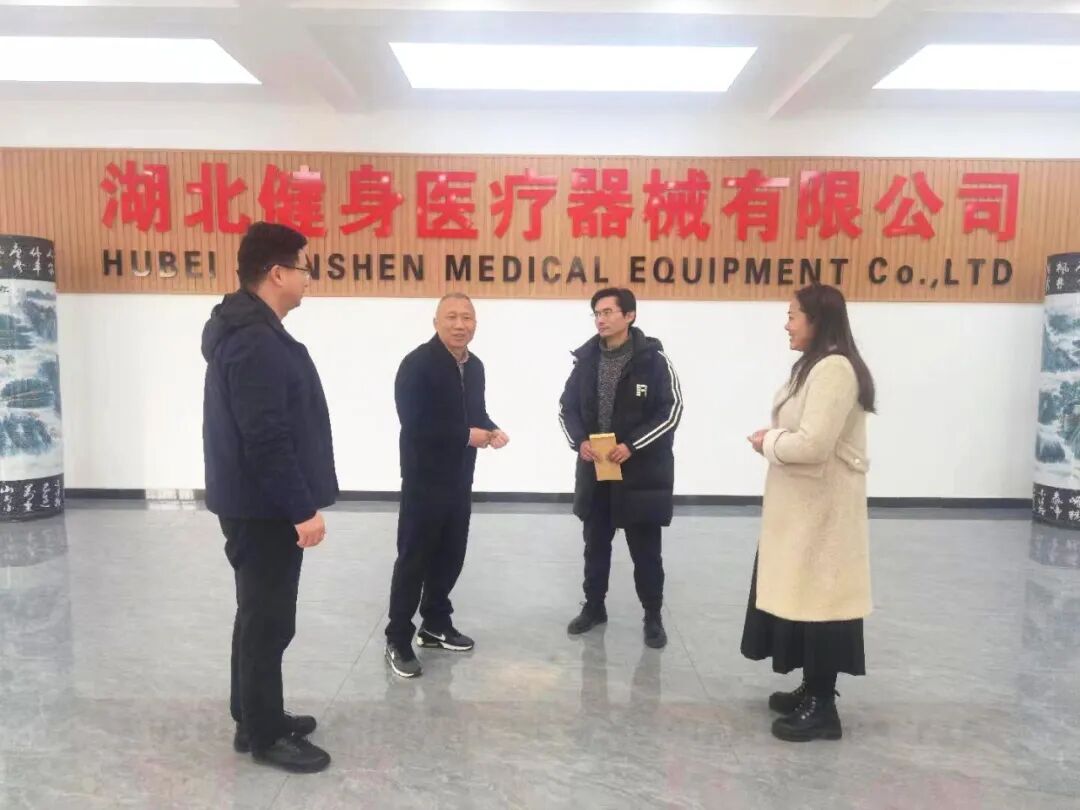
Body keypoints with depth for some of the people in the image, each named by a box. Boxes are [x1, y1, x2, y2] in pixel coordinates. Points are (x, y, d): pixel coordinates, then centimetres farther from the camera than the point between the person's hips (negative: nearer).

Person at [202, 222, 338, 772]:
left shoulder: (247, 331, 13)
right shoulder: (256, 341, -21)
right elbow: (267, 439, -26)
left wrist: (297, 503, 20)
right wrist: (303, 509, -21)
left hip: (256, 503, 11)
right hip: (263, 507, -11)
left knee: (260, 613, 19)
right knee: (268, 618, 2)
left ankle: (255, 717, 32)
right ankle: (264, 735, 16)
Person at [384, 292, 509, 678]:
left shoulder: (474, 366, 9)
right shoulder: (417, 364, -16)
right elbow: (414, 424, -24)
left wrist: (491, 429, -3)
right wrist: (467, 436, -19)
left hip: (459, 478, 8)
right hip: (425, 478, -8)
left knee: (451, 555, 16)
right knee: (414, 559, 1)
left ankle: (436, 624, 33)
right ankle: (398, 640, 14)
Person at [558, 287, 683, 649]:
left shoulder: (652, 358, -8)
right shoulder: (586, 358, 4)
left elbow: (671, 410, -11)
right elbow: (567, 407, 8)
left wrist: (632, 445, -19)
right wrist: (579, 441, -10)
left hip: (641, 470, -4)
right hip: (594, 469, 4)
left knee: (645, 549, 8)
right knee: (595, 544, 17)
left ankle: (653, 616, 25)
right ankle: (594, 606, 34)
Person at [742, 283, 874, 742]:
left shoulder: (835, 368, -20)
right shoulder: (816, 366, 15)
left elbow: (813, 444, -28)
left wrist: (768, 443, -12)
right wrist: (776, 438, 0)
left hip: (822, 509, -11)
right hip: (804, 506, 11)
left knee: (818, 601, -1)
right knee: (802, 598, 17)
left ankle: (823, 708, 13)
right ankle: (811, 691, 31)